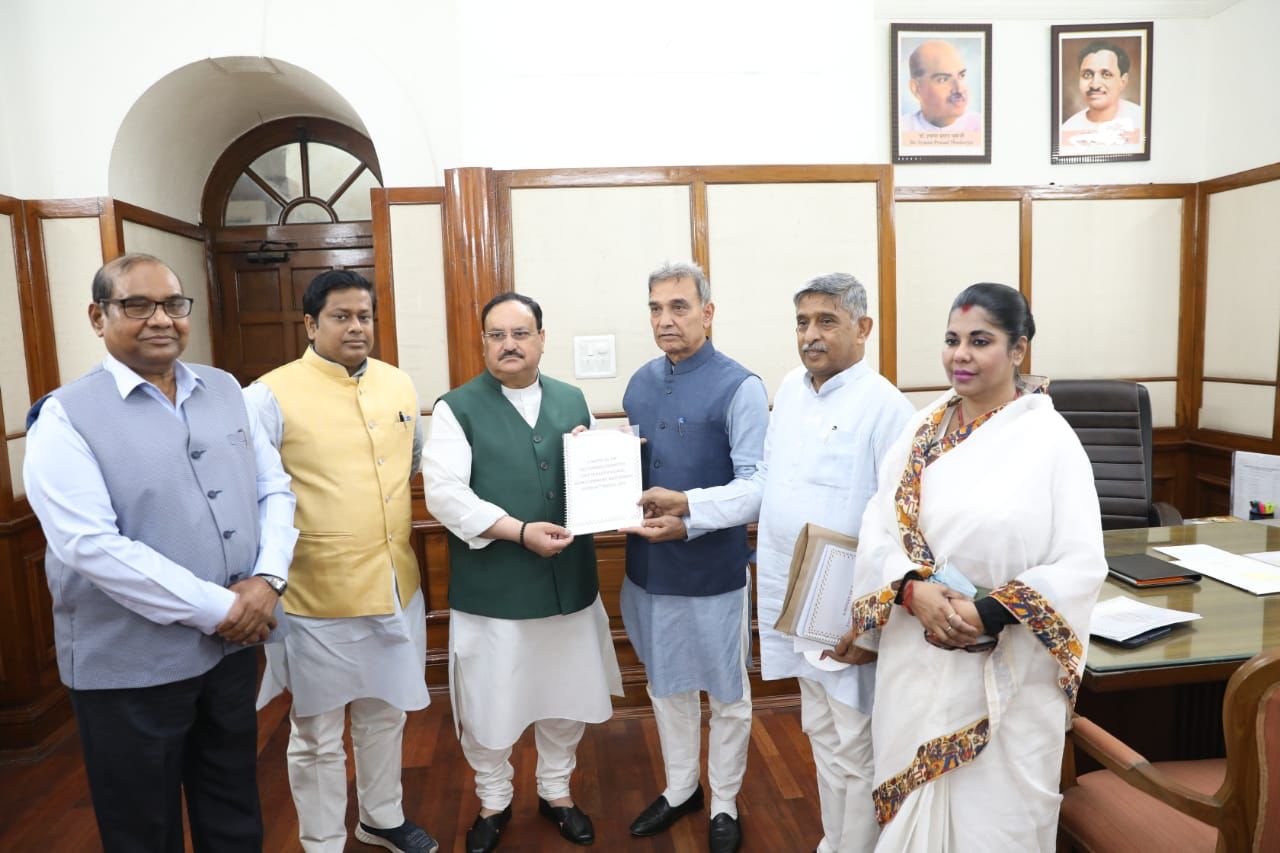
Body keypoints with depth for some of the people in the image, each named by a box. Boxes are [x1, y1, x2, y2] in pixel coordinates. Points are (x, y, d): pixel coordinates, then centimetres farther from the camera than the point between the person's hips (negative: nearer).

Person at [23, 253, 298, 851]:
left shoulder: (224, 390, 4)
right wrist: (217, 608, -20)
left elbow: (274, 488, 6)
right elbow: (89, 545, -21)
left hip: (232, 646, 4)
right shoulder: (66, 416, -11)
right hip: (130, 667, -4)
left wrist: (267, 578, -11)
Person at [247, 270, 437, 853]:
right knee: (317, 736, 13)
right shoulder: (272, 395, -12)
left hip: (396, 587, 5)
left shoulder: (398, 384, 5)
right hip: (319, 598, -5)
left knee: (384, 717, 23)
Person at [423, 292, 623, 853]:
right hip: (491, 588, -3)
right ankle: (493, 802, 38)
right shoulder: (457, 408, -5)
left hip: (568, 583, 4)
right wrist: (519, 531, -22)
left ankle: (556, 792, 41)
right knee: (489, 705, 12)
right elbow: (445, 494, -15)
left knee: (565, 699, 17)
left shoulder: (572, 400, 9)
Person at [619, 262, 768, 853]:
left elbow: (754, 484, -19)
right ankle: (679, 788, 44)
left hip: (714, 569, -5)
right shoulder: (641, 383, 6)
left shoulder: (739, 387, -14)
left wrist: (690, 520, -30)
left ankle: (724, 804, 36)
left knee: (726, 694, 13)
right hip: (649, 566, 6)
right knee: (666, 685, 21)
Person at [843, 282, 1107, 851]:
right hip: (915, 660, 4)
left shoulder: (1050, 439, -9)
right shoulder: (922, 431, 2)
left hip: (1007, 673, -3)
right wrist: (913, 591, -18)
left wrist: (991, 612, -22)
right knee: (913, 805, 18)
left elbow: (1082, 563, -12)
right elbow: (877, 531, 0)